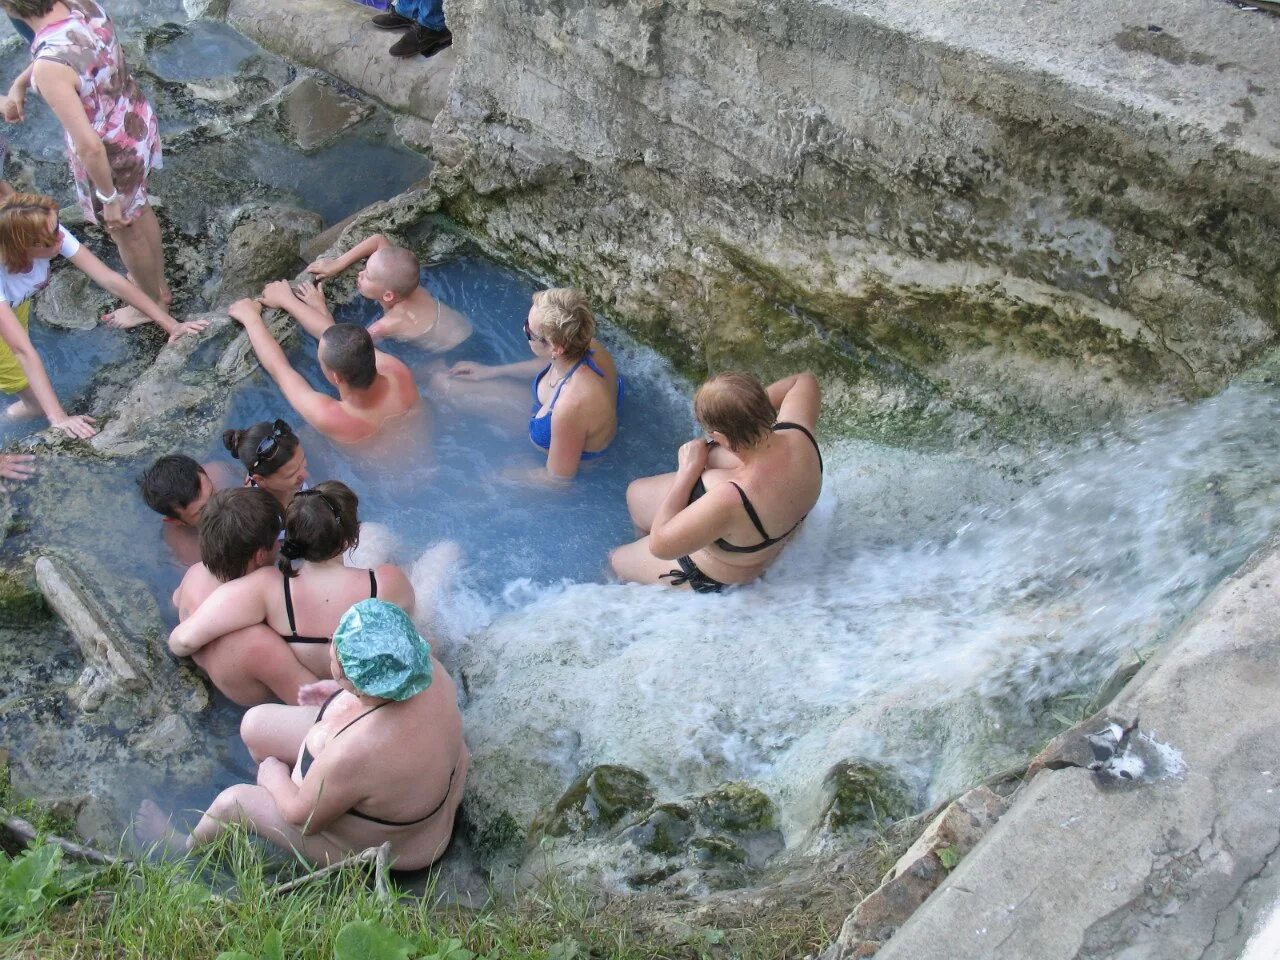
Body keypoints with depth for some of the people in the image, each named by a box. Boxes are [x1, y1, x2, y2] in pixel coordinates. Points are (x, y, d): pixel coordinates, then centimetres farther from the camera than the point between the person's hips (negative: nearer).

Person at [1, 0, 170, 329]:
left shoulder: (49, 69, -36)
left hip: (112, 154, -7)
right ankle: (158, 284, 57)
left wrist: (110, 198, -20)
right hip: (139, 121, 7)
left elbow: (89, 146, -34)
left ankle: (151, 304, 47)